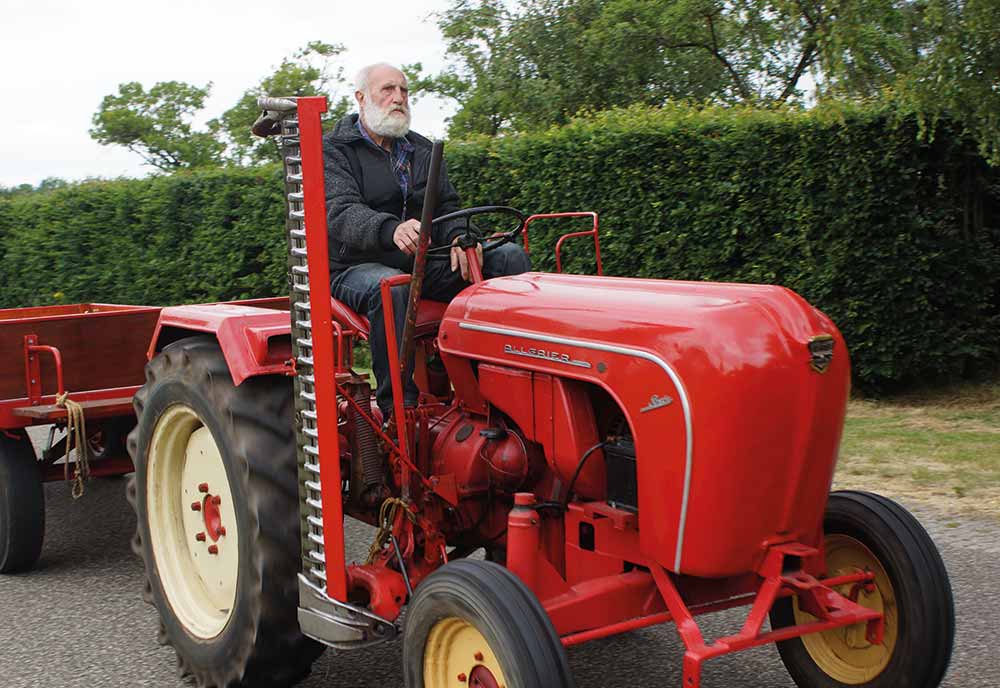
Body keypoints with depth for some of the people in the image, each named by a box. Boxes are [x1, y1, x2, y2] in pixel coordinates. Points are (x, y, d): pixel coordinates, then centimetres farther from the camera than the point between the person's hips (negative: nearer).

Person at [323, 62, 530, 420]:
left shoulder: (422, 150, 18)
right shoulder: (334, 151, -1)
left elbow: (447, 207, 11)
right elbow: (340, 213, -19)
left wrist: (459, 238, -16)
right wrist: (391, 230, -42)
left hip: (424, 263, 5)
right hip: (357, 267, -5)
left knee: (510, 258, -14)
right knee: (389, 287, -42)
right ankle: (398, 411, -37)